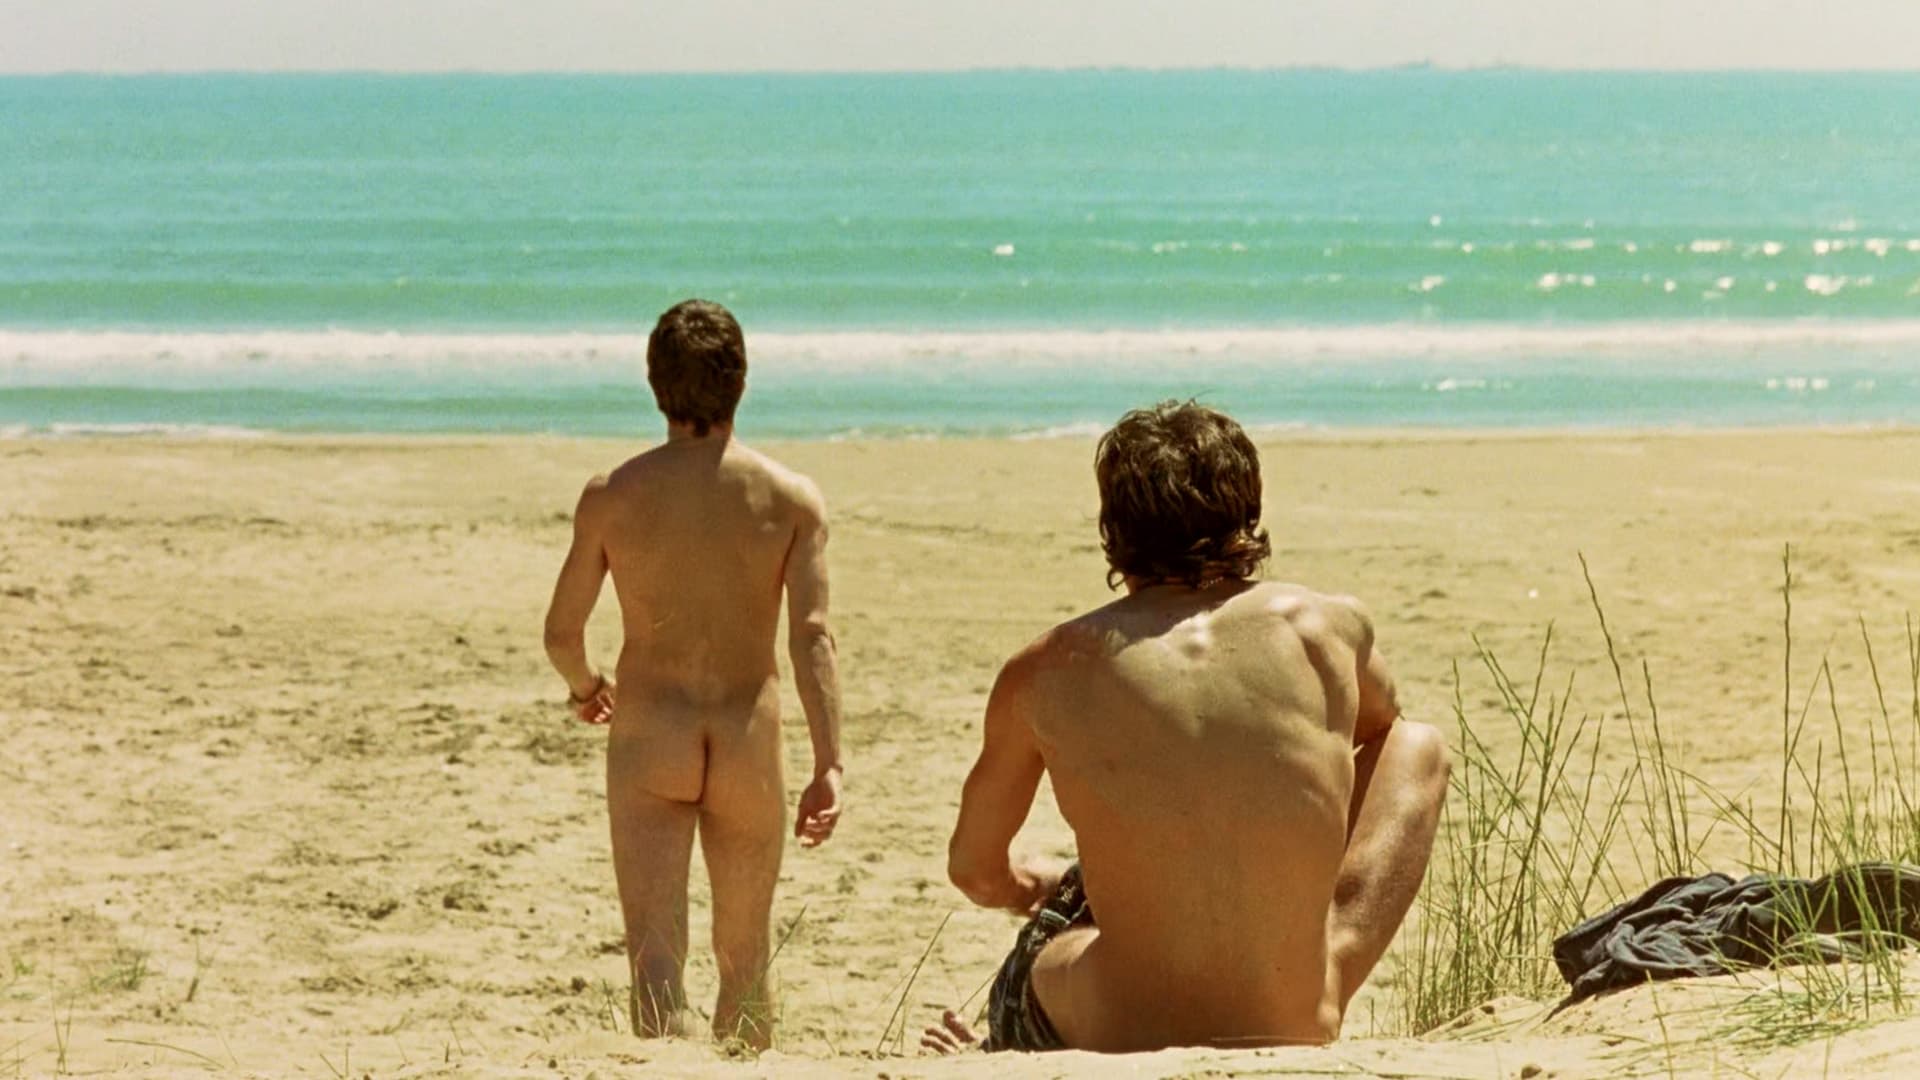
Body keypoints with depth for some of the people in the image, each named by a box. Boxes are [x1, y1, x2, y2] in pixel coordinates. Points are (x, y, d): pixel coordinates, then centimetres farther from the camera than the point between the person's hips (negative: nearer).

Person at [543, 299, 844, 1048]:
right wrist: (829, 765, -16)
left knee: (654, 954, -8)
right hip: (748, 743, 1)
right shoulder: (792, 499, -3)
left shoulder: (612, 496, -2)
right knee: (744, 959, 18)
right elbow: (812, 634, -13)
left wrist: (583, 686, 25)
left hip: (647, 738, -1)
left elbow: (562, 631, 3)